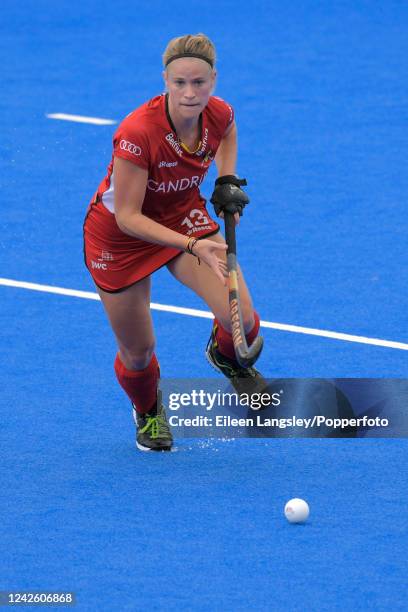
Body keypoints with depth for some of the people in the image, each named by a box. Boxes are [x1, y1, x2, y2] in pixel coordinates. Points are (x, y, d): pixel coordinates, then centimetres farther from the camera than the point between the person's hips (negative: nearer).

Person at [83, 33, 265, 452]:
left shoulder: (219, 114, -20)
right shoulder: (137, 132, -37)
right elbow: (128, 217, -32)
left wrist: (228, 180, -4)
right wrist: (193, 245, -39)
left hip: (183, 216, 4)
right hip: (120, 234, -4)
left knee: (240, 317, -16)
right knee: (137, 351, 9)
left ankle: (226, 355, 23)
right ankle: (148, 413, 45)